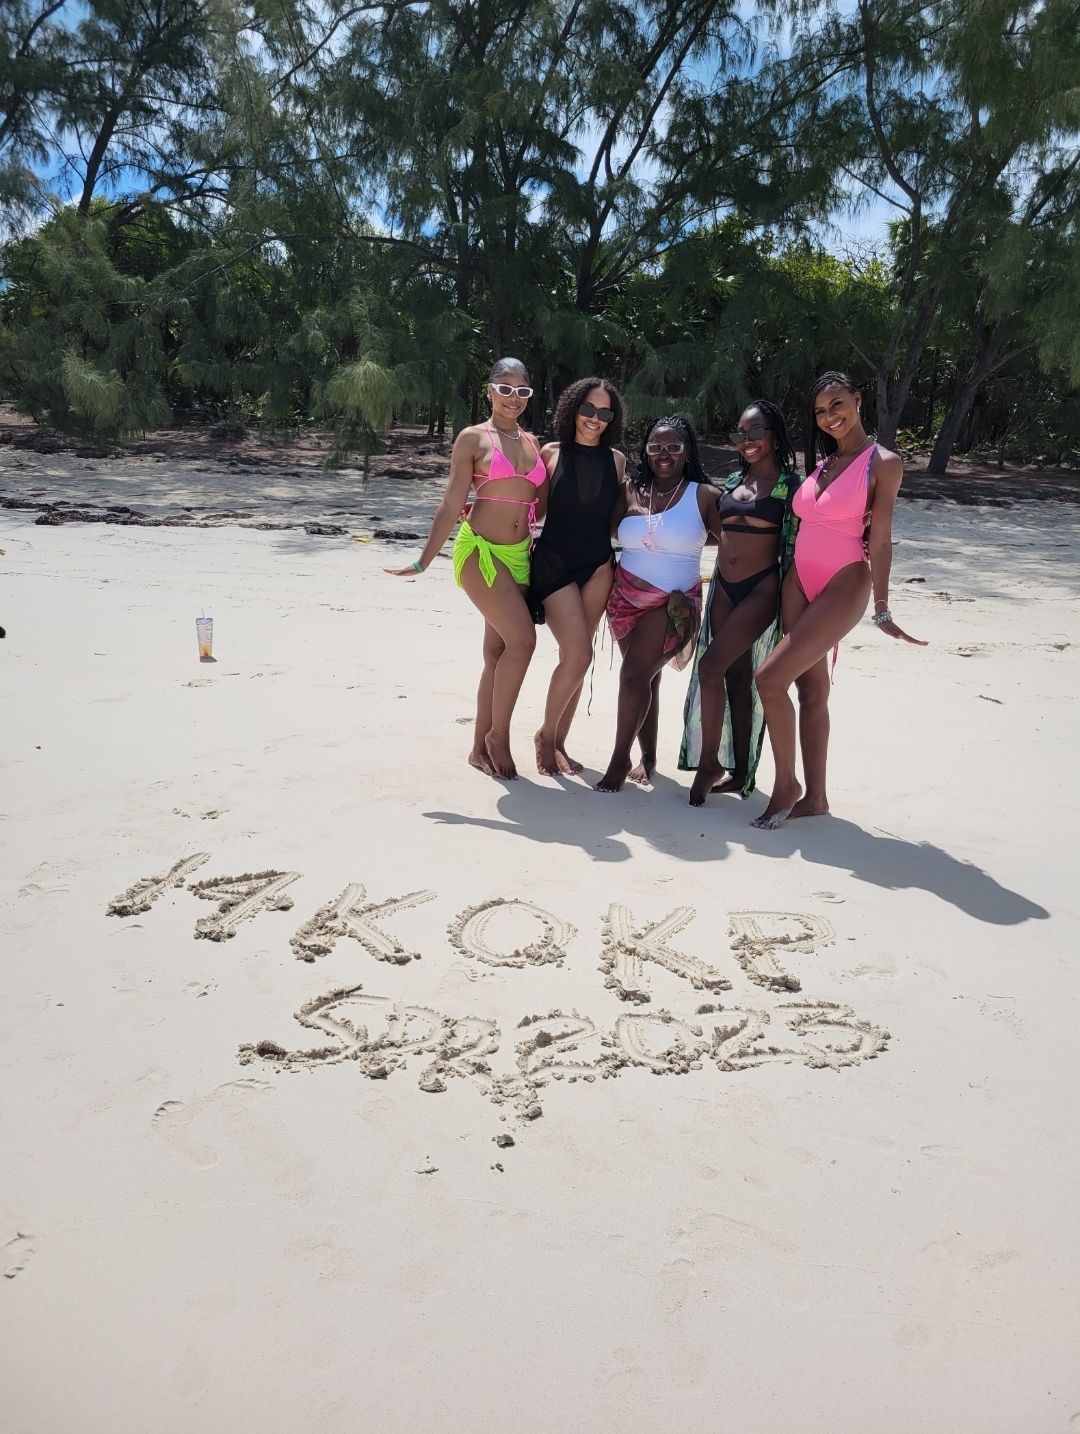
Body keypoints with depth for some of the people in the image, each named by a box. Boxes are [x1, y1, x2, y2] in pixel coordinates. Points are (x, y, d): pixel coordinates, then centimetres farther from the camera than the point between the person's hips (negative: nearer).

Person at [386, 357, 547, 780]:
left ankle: (480, 748, 18)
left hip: (518, 555, 6)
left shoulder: (531, 442, 14)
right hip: (480, 551, -6)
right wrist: (423, 561, -8)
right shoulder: (473, 438, -2)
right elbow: (451, 505, -4)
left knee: (497, 654, 8)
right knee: (522, 639, -17)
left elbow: (542, 504, 16)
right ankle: (498, 734, 0)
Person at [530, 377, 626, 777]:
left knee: (577, 657, 4)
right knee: (578, 654, -15)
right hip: (553, 562, -3)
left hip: (597, 565, 3)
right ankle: (546, 735, 6)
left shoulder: (616, 459, 7)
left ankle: (558, 742, 17)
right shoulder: (552, 453, 0)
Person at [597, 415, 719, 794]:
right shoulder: (630, 491, 5)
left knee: (635, 675, -16)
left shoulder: (703, 496, -5)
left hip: (672, 604, -4)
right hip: (626, 597, 4)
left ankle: (620, 758, -4)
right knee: (645, 678, 11)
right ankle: (648, 757, 24)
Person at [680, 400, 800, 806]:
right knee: (736, 675, 8)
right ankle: (739, 773, 15)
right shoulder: (733, 481, 13)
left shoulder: (791, 485, -4)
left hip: (762, 589, -6)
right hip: (724, 587, 6)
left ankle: (708, 764, -3)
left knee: (711, 666, -16)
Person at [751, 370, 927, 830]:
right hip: (799, 582, 7)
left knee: (769, 678, -14)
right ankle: (814, 797, 16)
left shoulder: (883, 462, -6)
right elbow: (807, 524, 14)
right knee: (811, 689, 8)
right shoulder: (822, 462, 14)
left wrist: (881, 611, -11)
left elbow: (879, 540, -9)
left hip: (843, 586, -7)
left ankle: (786, 783, 3)